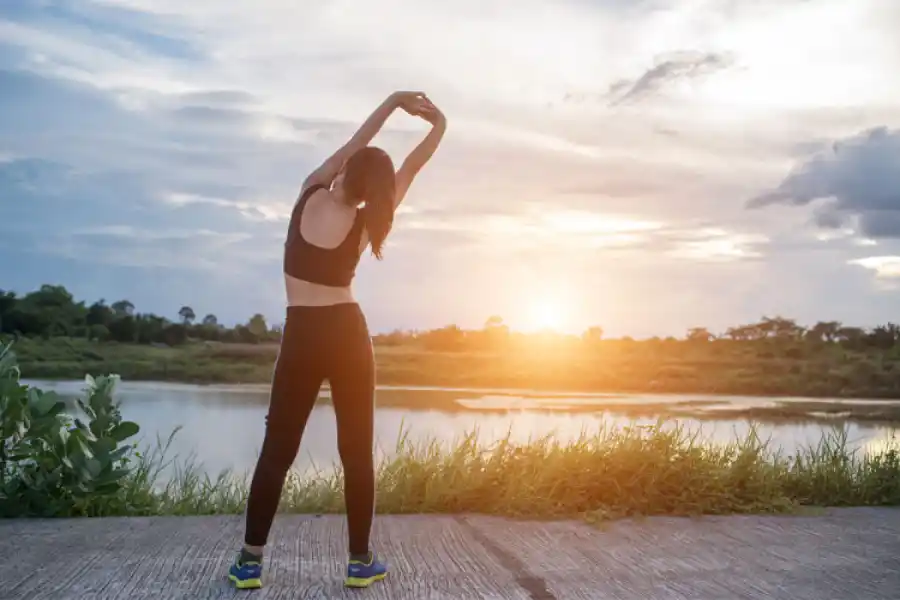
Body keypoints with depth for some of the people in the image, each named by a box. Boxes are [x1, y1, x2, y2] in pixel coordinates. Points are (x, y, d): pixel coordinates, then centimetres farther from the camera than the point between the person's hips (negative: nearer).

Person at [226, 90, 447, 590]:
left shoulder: (309, 195, -2)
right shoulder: (365, 222, -3)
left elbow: (352, 147, 11)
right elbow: (409, 169, 8)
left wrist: (394, 101, 17)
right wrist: (439, 126, 22)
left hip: (301, 336, 1)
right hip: (347, 333, -1)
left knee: (277, 449, 6)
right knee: (357, 451, 6)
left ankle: (249, 561, 9)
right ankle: (360, 561, 11)